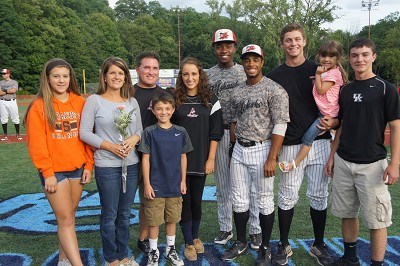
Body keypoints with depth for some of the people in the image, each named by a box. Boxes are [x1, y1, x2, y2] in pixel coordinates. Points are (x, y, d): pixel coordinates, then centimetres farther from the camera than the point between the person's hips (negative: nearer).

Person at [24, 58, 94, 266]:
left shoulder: (80, 102, 3)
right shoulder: (39, 106, -6)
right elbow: (36, 144, -8)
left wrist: (88, 165, 2)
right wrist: (47, 173, -10)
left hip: (77, 168, 4)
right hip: (54, 171, -4)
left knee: (69, 216, 14)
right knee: (65, 219, -2)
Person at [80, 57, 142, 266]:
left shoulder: (132, 102, 8)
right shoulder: (94, 100, -5)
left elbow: (140, 129, 11)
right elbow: (85, 132, -7)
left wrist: (133, 139, -11)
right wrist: (110, 146, -16)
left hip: (131, 164, 4)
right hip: (106, 166, -4)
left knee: (125, 214, 15)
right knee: (110, 215, 7)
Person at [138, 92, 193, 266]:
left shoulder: (180, 132, 1)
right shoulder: (149, 132, -6)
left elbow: (183, 157, 7)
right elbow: (145, 158, -5)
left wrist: (183, 181, 7)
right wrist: (147, 184, -7)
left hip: (174, 185, 3)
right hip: (155, 185, -2)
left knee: (172, 219, 14)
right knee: (154, 220, 7)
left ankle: (171, 250, 32)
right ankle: (153, 252, 26)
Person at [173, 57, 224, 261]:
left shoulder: (211, 100, 1)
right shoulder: (175, 99, 0)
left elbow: (215, 132, 1)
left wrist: (211, 159, -4)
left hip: (200, 160, 1)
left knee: (196, 199, 11)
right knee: (184, 200, 5)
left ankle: (195, 237, 33)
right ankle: (189, 243, 20)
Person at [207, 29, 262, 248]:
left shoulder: (245, 72, 6)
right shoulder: (208, 76, 8)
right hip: (219, 134, 2)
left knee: (249, 183, 1)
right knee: (222, 184, 10)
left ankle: (255, 230, 15)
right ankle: (225, 229, 24)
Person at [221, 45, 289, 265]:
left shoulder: (274, 90, -9)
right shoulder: (237, 91, 11)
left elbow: (280, 126, -13)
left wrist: (271, 158, -18)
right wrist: (234, 150, 11)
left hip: (261, 150, -6)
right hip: (239, 150, 6)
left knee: (264, 200, 5)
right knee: (239, 199, 13)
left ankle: (265, 248, 23)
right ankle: (241, 243, 29)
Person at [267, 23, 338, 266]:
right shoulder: (275, 76, 6)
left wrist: (333, 122, -12)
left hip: (320, 143, 1)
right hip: (290, 144, 0)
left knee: (319, 197, 9)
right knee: (287, 197, 5)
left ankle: (319, 245, 26)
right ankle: (284, 245, 22)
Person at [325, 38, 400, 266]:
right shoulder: (346, 90, 9)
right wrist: (332, 155, 11)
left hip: (372, 164, -5)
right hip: (343, 162, 5)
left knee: (376, 219, 1)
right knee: (347, 213, 15)